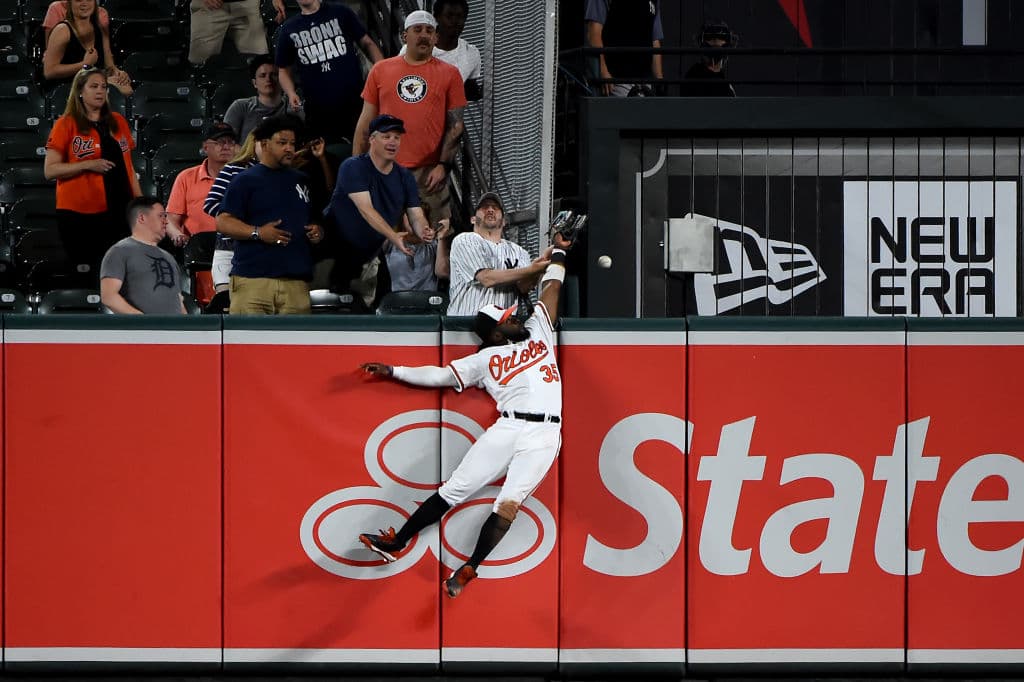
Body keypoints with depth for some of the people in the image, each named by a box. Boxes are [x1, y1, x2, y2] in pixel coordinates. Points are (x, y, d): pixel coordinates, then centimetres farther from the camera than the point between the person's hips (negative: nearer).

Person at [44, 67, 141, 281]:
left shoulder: (118, 122, 13)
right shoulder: (66, 124, -1)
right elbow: (50, 170, -6)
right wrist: (88, 165, -16)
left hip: (119, 211, 4)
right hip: (79, 214, -4)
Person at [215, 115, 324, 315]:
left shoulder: (301, 180, 23)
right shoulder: (246, 180, 3)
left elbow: (313, 220, 34)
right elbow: (223, 222, -4)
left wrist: (317, 232, 10)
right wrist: (258, 232, -16)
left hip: (296, 280, 5)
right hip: (252, 277, -5)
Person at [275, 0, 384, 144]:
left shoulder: (340, 13, 5)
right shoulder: (289, 30, 11)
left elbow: (367, 44, 7)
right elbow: (285, 69, 16)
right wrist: (291, 94, -4)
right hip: (318, 110, 2)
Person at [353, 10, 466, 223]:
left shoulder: (449, 74, 6)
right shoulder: (381, 70, 11)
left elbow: (455, 125, 3)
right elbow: (366, 121, 13)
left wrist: (443, 165, -9)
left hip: (429, 172, -2)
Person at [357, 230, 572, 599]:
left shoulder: (538, 330, 22)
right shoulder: (486, 358, 17)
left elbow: (551, 290, 27)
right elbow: (441, 375, 15)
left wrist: (559, 252, 28)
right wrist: (393, 371, 10)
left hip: (543, 436, -1)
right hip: (507, 428, 1)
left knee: (509, 502, -17)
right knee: (455, 488, -1)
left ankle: (469, 570, -21)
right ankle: (395, 543, 7)